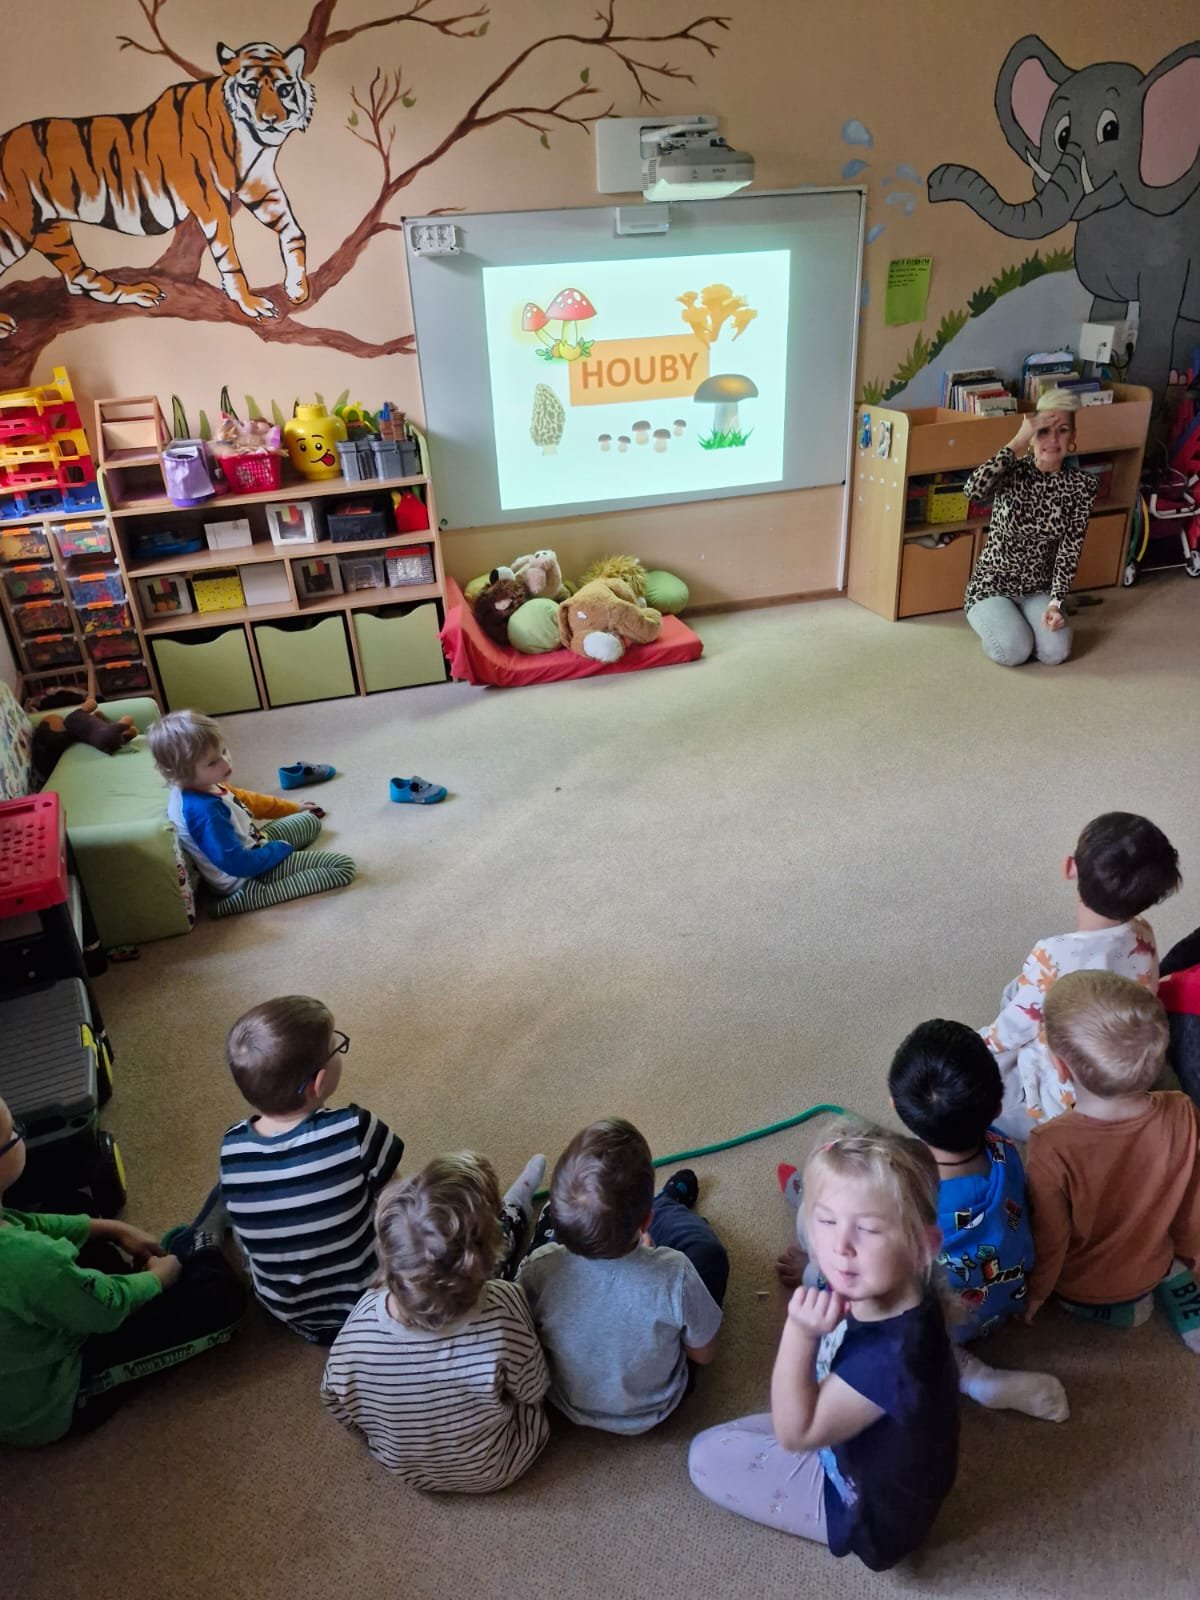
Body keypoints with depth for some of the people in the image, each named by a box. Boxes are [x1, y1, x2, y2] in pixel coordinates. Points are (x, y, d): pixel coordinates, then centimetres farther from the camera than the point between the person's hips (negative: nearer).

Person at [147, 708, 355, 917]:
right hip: (247, 876, -11)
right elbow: (238, 864, -35)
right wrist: (281, 849, -18)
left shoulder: (203, 787, -7)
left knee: (311, 820, 30)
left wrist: (293, 808, 22)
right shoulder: (204, 810, -36)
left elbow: (244, 799, 13)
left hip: (252, 846, 11)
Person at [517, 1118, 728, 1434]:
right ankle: (668, 1206, 43)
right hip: (652, 1412, -1)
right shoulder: (675, 1276, -39)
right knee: (707, 1250, 12)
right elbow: (703, 1354, -16)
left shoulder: (540, 1269, -35)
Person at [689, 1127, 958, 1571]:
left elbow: (794, 1434, -29)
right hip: (853, 1448, 8)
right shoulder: (867, 1293, -18)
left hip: (868, 1512, -8)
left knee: (707, 1457, 3)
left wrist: (800, 1334, -40)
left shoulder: (891, 1354, -42)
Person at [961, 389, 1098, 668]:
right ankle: (994, 622, 9)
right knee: (1014, 652, -26)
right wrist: (1018, 441, -32)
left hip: (1039, 589, 3)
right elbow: (973, 490, -36)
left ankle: (1019, 624, 12)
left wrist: (1055, 603, -17)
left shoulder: (1081, 485, -5)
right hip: (992, 585, -3)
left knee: (1055, 652, -21)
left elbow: (1070, 551, -5)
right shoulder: (1013, 472, -13)